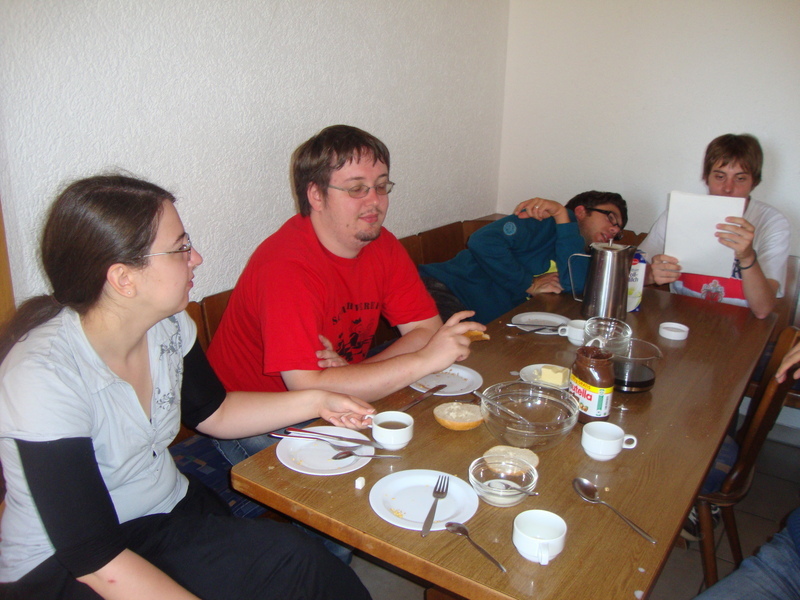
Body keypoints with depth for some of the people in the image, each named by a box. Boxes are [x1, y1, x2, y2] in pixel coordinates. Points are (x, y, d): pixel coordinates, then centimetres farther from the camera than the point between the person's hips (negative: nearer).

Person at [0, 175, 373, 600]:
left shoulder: (169, 326, -6)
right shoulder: (42, 376, -27)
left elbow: (212, 412, 12)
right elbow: (96, 560, -26)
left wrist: (314, 402, 2)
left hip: (169, 515, 6)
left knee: (307, 564, -20)